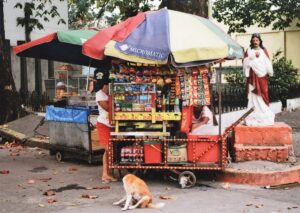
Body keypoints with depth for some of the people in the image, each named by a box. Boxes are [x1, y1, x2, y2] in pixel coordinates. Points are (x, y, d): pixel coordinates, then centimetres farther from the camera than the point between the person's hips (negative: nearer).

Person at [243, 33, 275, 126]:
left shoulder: (264, 51, 11)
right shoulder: (248, 51, 9)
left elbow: (268, 62, 6)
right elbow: (245, 62, -2)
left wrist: (269, 73, -2)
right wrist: (254, 56, -11)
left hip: (262, 76, 1)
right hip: (253, 76, -1)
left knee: (263, 93, -1)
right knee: (253, 95, -4)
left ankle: (264, 116, 2)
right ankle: (253, 117, -5)